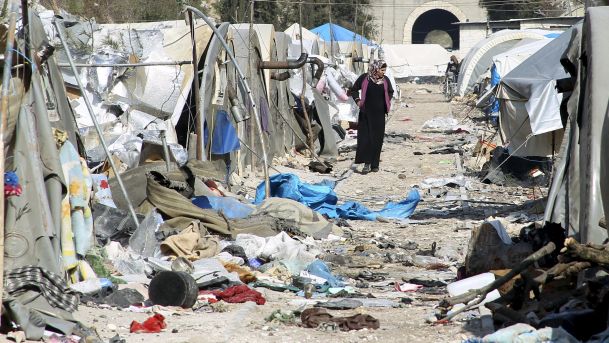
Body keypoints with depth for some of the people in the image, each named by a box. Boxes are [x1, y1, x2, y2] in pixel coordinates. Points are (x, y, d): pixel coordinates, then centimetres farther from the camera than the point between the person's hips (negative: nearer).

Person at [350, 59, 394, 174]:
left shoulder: (385, 80, 3)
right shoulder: (364, 78, -5)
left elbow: (390, 92, 22)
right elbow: (354, 89, 8)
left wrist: (387, 102, 9)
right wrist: (357, 100, -5)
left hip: (379, 114, 2)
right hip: (366, 113, -2)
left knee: (377, 139, 3)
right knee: (365, 138, -8)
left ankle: (375, 164, 9)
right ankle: (367, 163, -7)